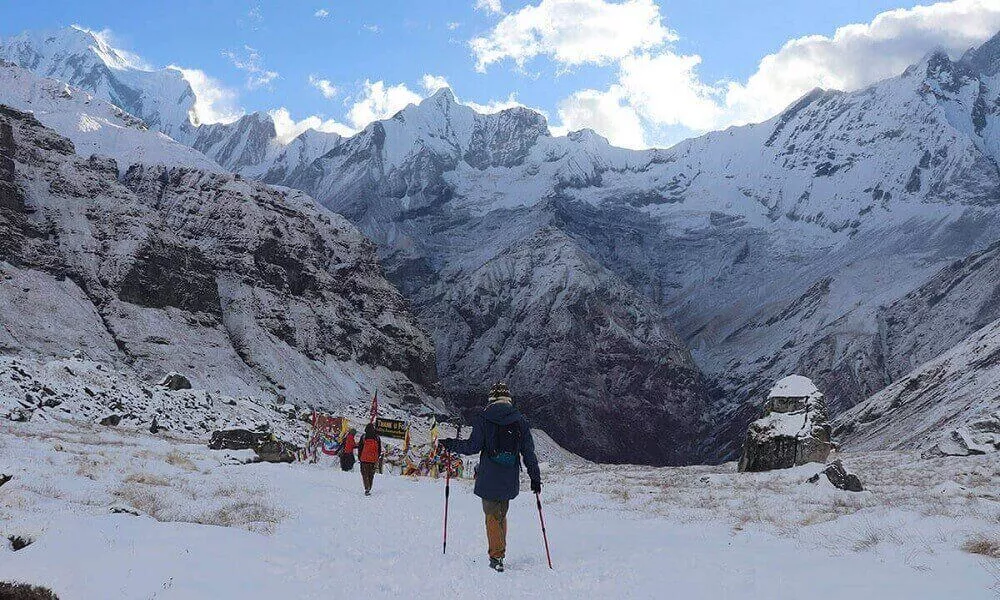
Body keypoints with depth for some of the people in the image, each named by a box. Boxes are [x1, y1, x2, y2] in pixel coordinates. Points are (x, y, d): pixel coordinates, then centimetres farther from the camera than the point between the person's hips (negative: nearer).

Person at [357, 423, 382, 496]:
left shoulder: (363, 437, -3)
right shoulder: (377, 437, 3)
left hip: (364, 458, -2)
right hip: (374, 459, 2)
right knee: (371, 475, 13)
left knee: (365, 474, 1)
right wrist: (378, 458, 20)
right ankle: (369, 489, 14)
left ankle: (367, 488, -16)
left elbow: (360, 448, 1)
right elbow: (379, 449, 9)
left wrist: (359, 457, 11)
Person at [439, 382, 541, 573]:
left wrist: (450, 445, 7)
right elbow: (529, 452, 3)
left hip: (489, 478, -3)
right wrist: (535, 478, 10)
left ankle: (496, 555, -6)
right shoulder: (520, 421, 3)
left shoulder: (484, 418, -5)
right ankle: (500, 553, 22)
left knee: (492, 516, 4)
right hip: (511, 480, 3)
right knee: (502, 514, 18)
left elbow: (472, 446, -9)